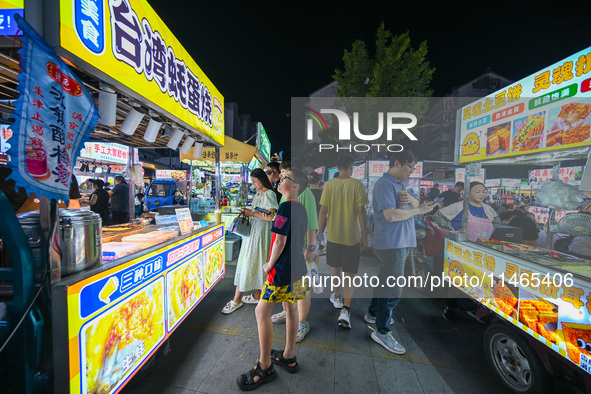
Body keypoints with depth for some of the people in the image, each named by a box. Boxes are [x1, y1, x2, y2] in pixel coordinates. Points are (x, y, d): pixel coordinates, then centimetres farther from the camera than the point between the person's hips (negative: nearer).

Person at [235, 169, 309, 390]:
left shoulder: (285, 207, -18)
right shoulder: (301, 209, 9)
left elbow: (280, 241, -22)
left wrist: (270, 264, -8)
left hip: (283, 270, -9)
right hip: (297, 268, 9)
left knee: (262, 312, 3)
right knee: (290, 308, 19)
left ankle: (265, 368, 17)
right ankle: (289, 357, 35)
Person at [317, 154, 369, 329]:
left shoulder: (329, 185, -4)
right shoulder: (357, 185, -8)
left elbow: (323, 211, -5)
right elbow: (361, 212, -10)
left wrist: (319, 231, 5)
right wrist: (364, 235, -1)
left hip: (333, 235, 2)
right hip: (352, 236, -2)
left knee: (335, 267, 22)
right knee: (349, 273, 9)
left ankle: (337, 297, 41)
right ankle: (345, 310, 4)